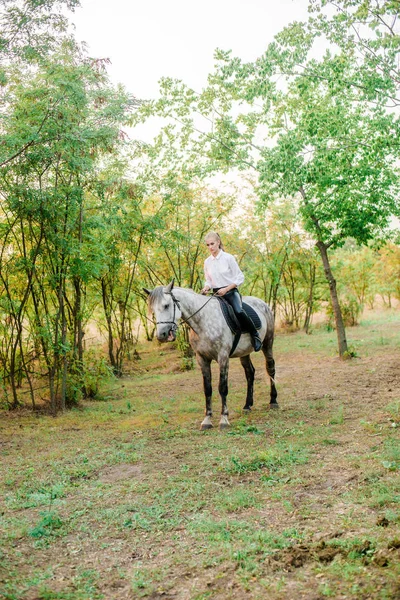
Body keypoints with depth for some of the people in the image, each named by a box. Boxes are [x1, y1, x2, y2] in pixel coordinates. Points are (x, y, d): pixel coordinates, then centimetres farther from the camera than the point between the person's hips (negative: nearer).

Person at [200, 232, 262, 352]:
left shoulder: (228, 258, -6)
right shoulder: (207, 262, 7)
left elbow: (240, 277, -6)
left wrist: (225, 289, -16)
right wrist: (206, 288, -9)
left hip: (231, 292, -5)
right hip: (216, 294, 5)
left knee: (238, 312, -30)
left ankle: (255, 335, -11)